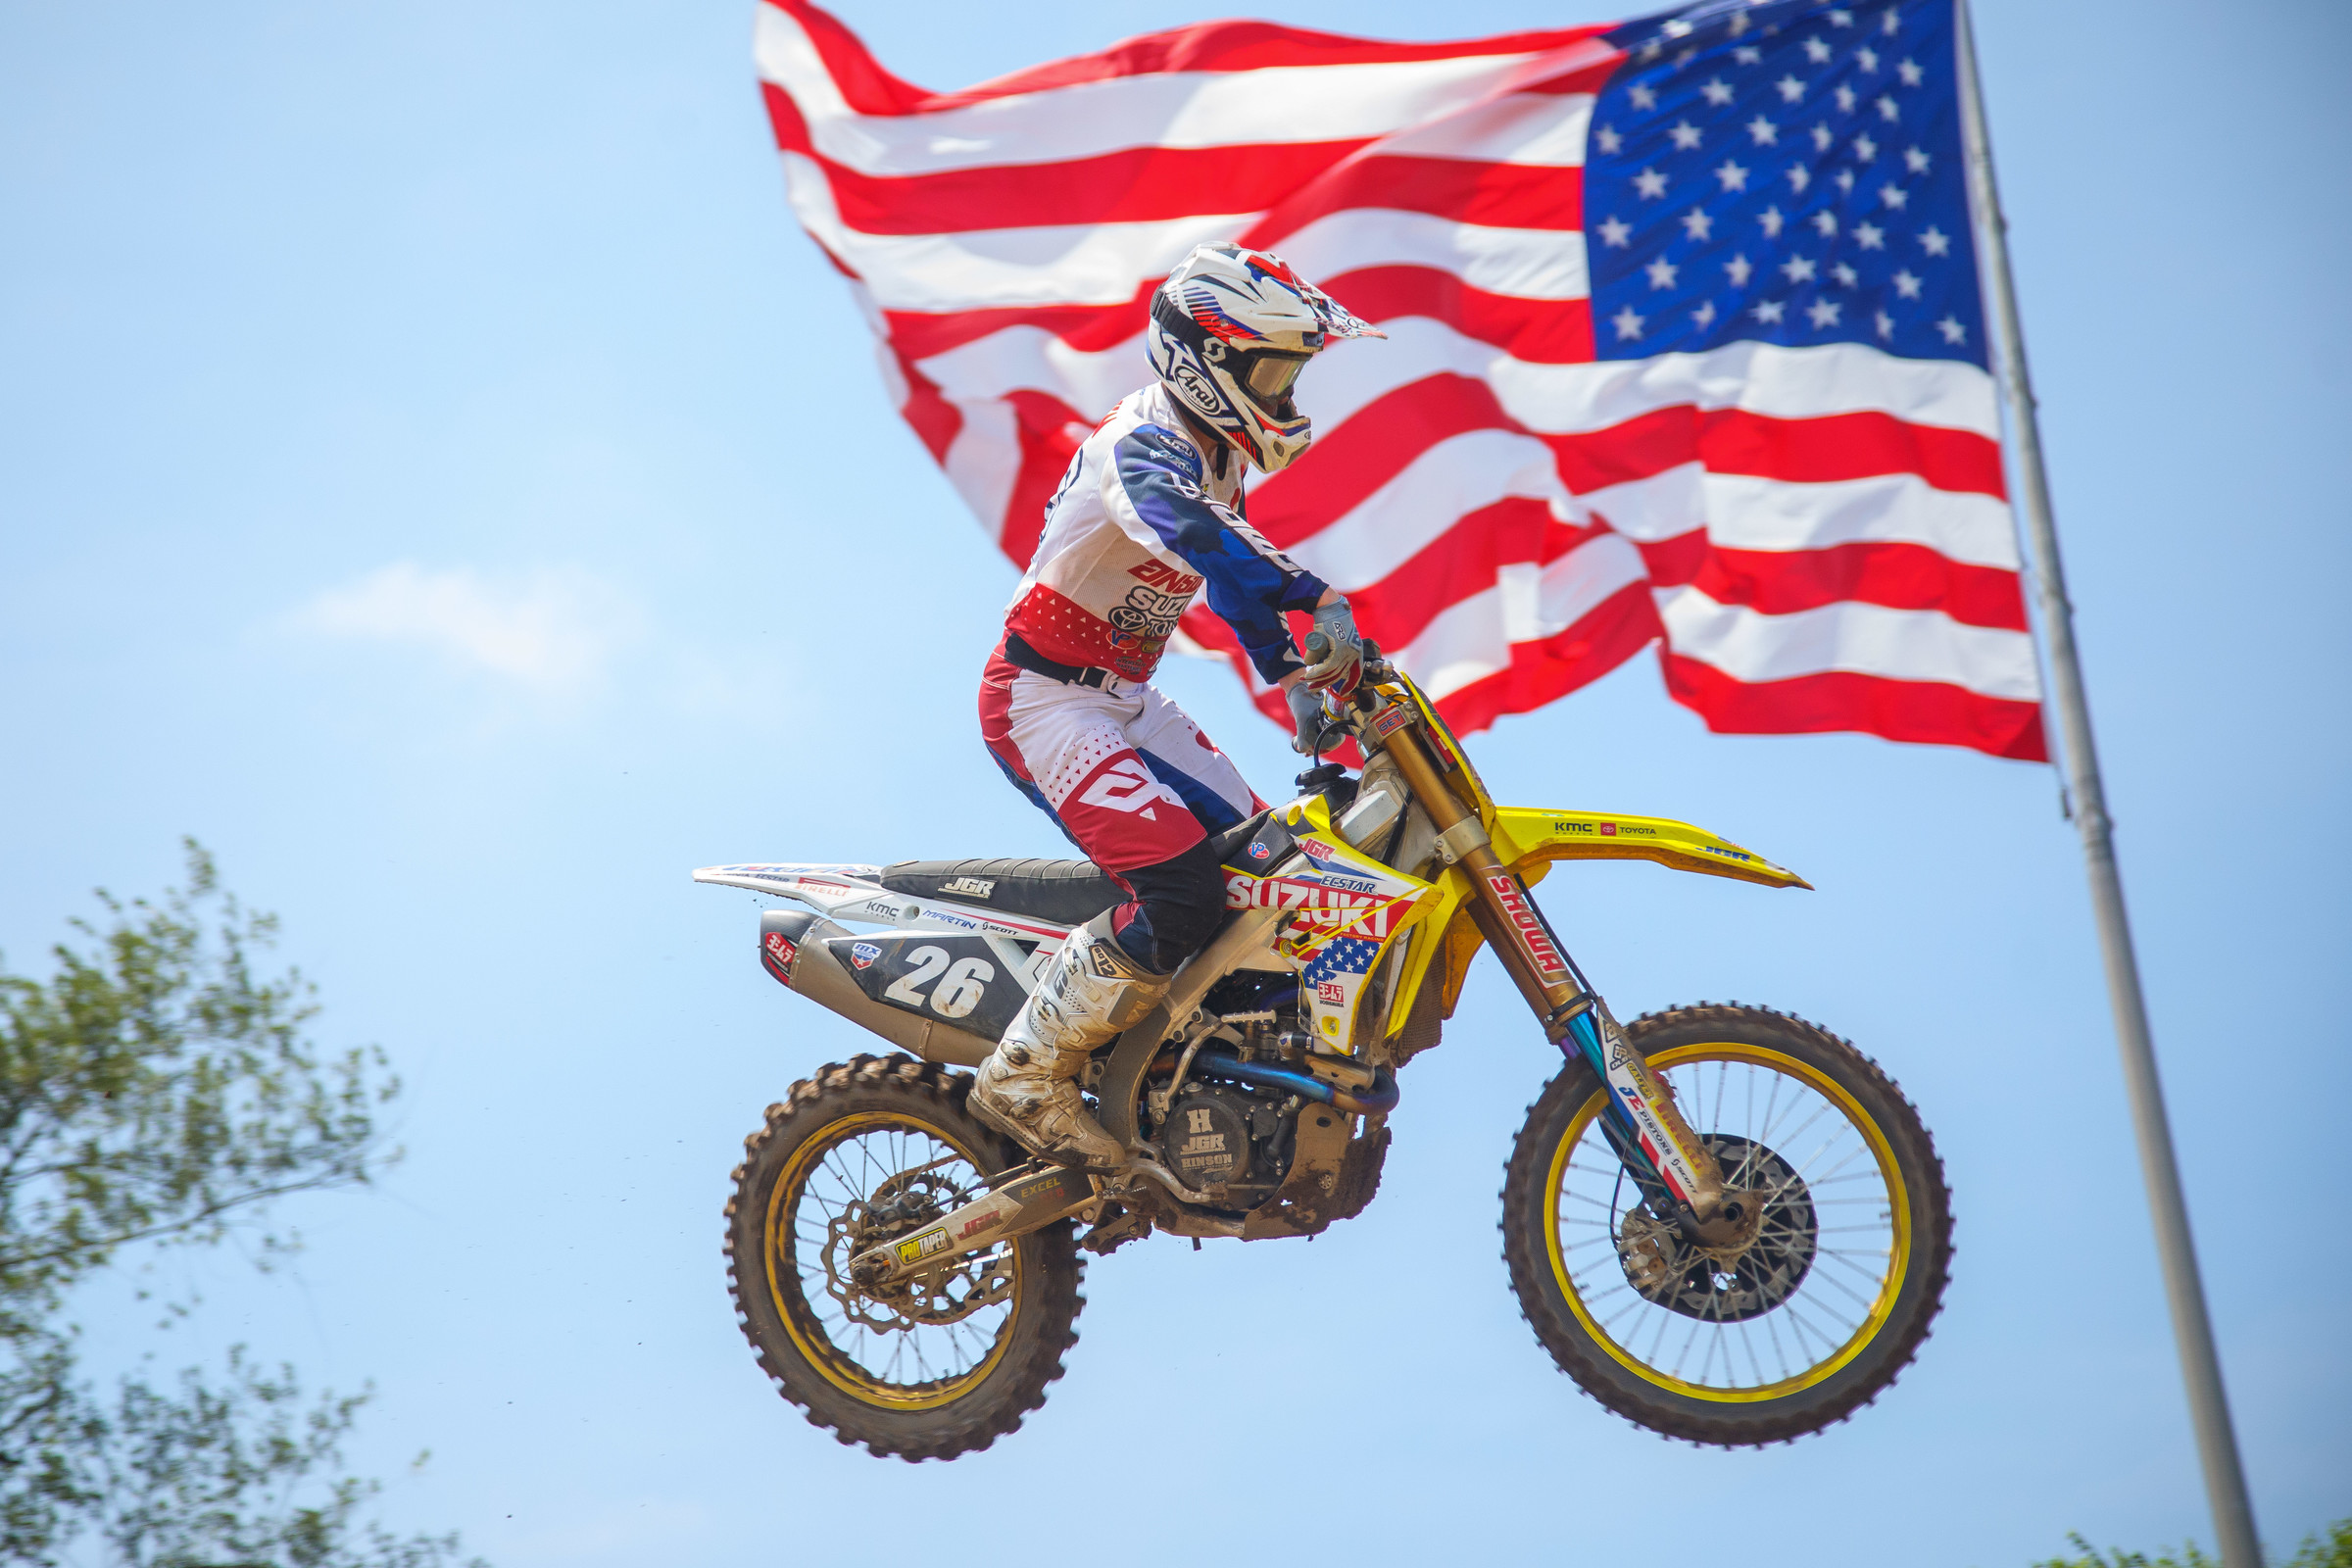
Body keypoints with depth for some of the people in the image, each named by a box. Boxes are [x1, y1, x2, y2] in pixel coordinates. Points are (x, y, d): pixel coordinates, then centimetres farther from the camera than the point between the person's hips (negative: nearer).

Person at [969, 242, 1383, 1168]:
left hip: (1125, 701, 10)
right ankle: (1026, 1077, -13)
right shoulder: (1143, 442, -20)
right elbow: (1197, 533, -42)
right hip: (1044, 699, -10)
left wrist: (1301, 690, 9)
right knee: (1184, 890, -24)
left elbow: (1239, 562, 20)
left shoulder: (1211, 458, 11)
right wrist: (1318, 599, -52)